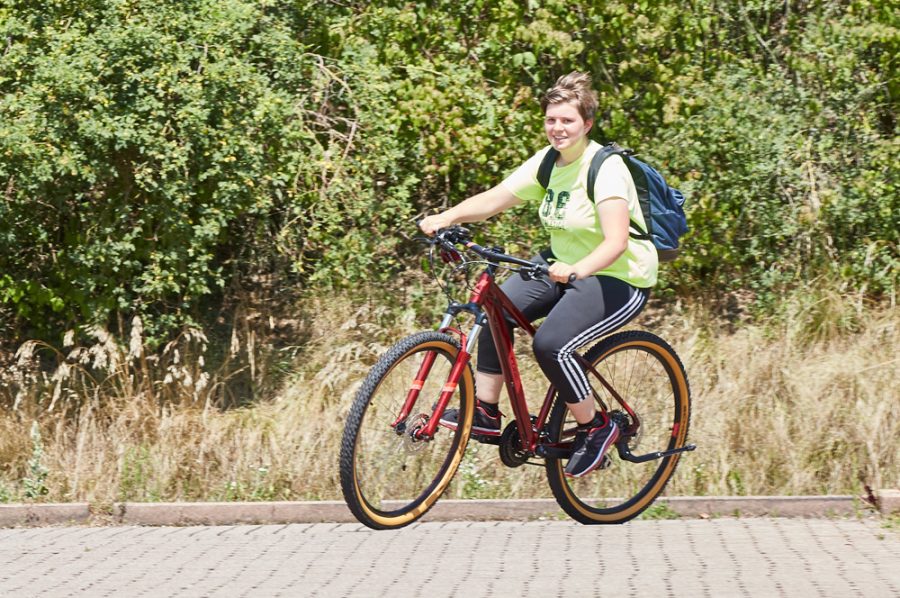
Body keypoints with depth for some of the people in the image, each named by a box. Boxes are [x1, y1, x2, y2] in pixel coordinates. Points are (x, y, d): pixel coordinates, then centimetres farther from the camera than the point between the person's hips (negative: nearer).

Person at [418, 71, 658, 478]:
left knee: (550, 344, -26)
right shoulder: (547, 162, 2)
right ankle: (484, 413, 1)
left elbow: (616, 241, -34)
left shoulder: (605, 167, -22)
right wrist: (447, 218, -18)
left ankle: (596, 428, -4)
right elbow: (494, 199, 0)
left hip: (619, 278, -8)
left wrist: (576, 270, -51)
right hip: (564, 264, 8)